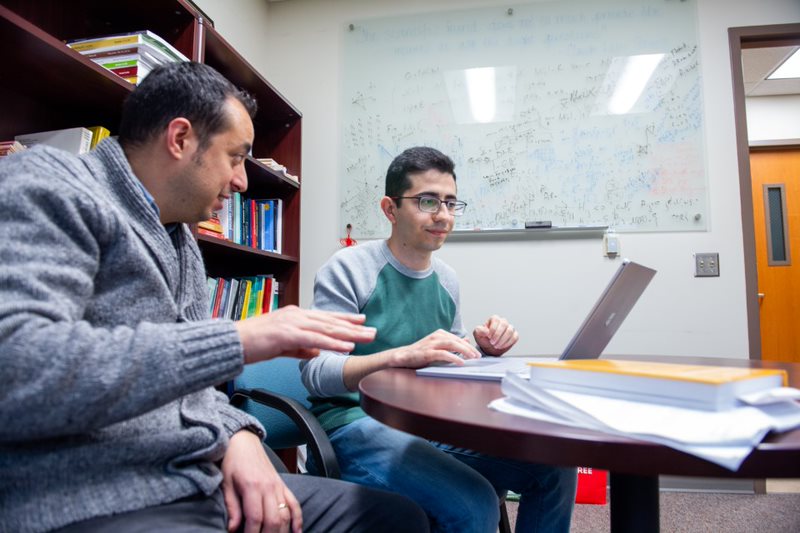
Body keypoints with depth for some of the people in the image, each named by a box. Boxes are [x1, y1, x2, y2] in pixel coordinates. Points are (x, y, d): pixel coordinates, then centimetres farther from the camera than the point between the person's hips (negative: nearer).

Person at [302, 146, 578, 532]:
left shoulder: (446, 278, 10)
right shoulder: (347, 268, -11)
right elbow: (315, 373, -19)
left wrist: (482, 350, -5)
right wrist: (402, 355, -34)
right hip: (357, 424, -6)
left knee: (556, 467, -3)